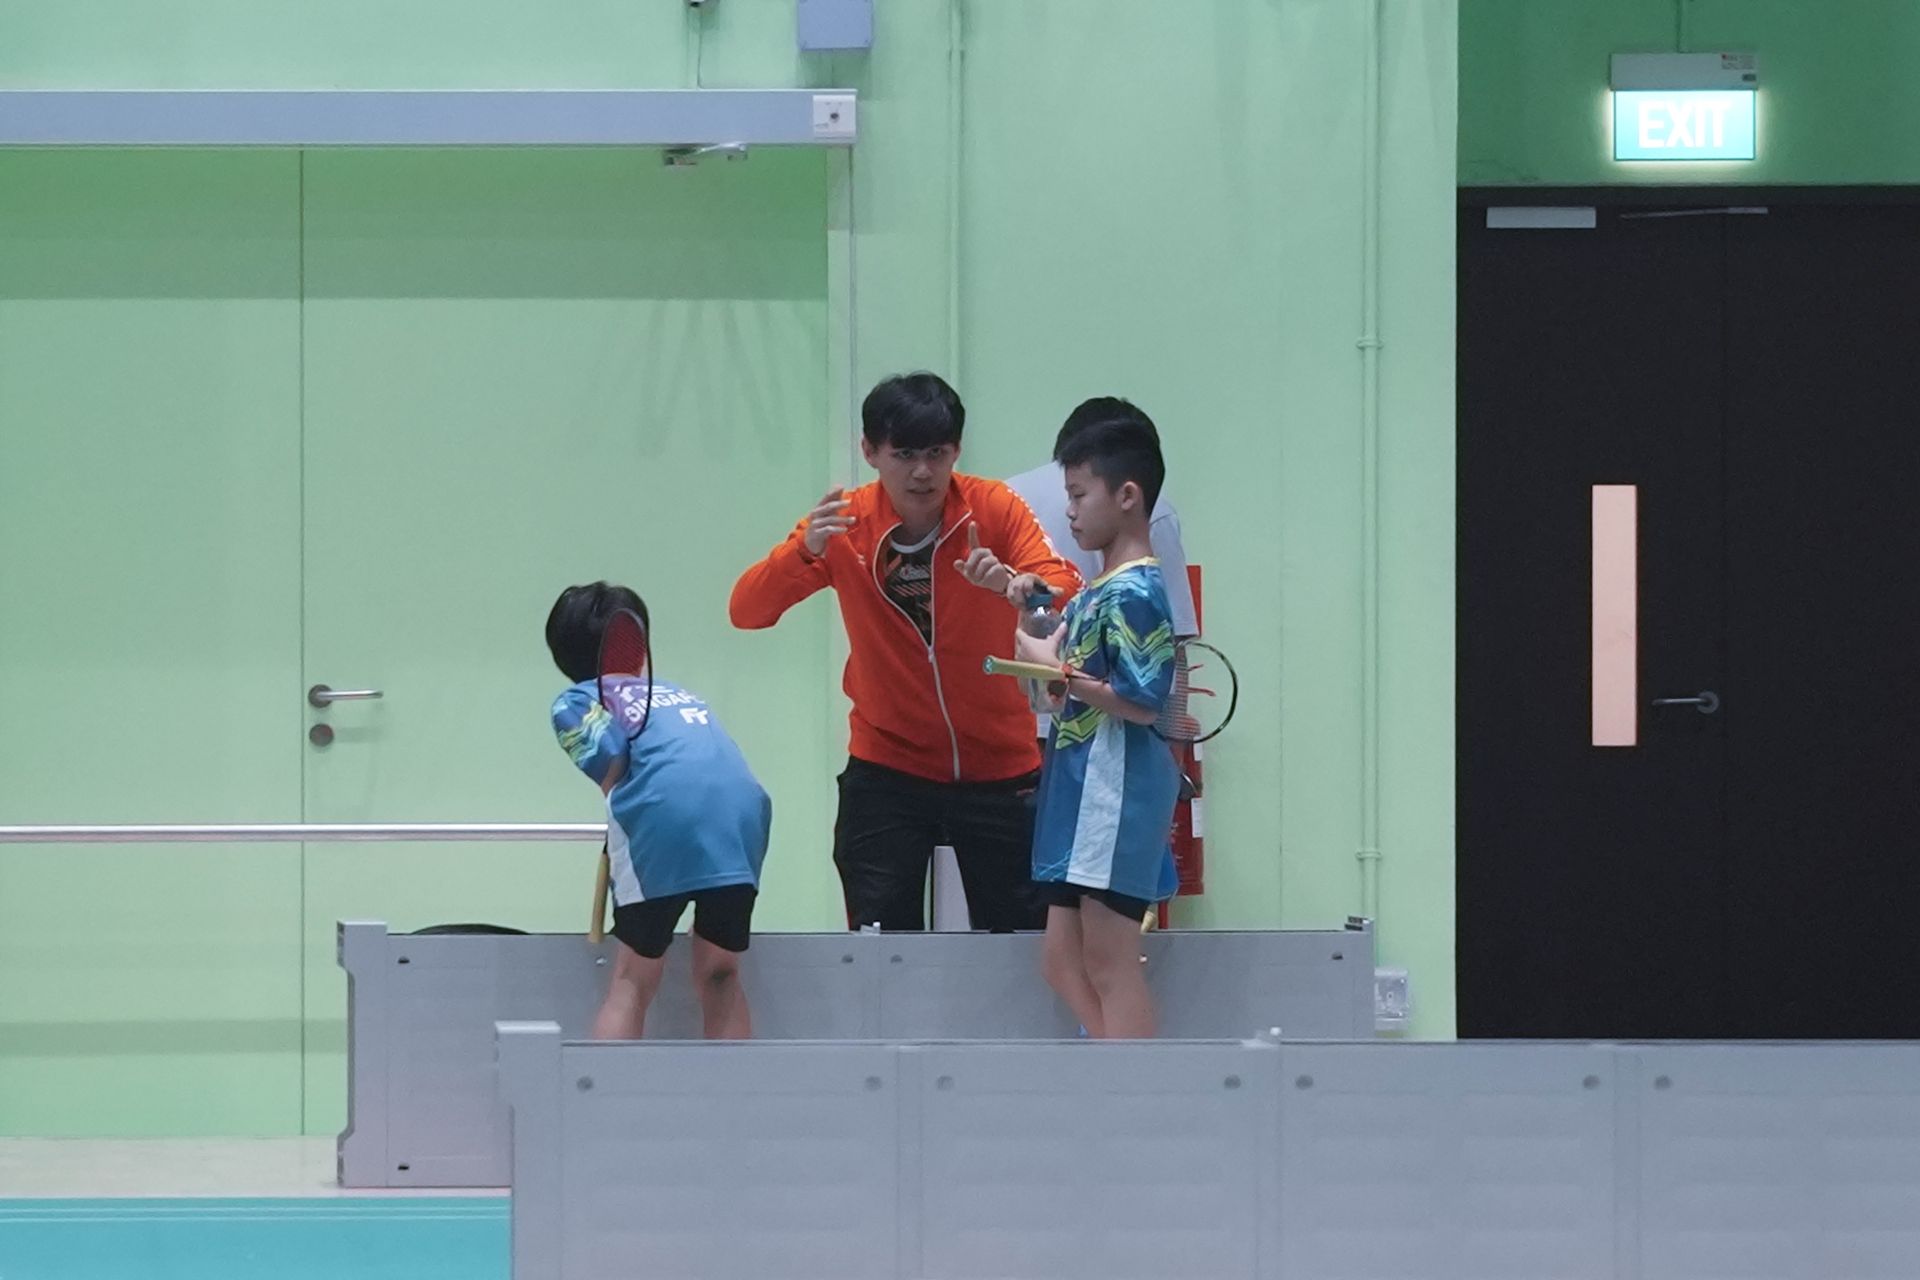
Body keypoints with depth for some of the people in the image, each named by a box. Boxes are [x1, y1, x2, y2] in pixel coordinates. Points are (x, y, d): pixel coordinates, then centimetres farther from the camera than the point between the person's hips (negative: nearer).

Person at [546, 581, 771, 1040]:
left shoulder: (575, 701, 19)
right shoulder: (678, 692, 35)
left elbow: (610, 757, 1)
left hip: (666, 812, -4)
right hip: (745, 804, 4)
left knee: (633, 981, 6)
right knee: (720, 976, 17)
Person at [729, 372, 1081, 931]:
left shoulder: (995, 508, -12)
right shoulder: (841, 523, -9)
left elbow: (1068, 590, -24)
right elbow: (747, 609, -16)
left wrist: (1020, 585, -47)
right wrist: (803, 550, -34)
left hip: (998, 765, 0)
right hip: (887, 768, 0)